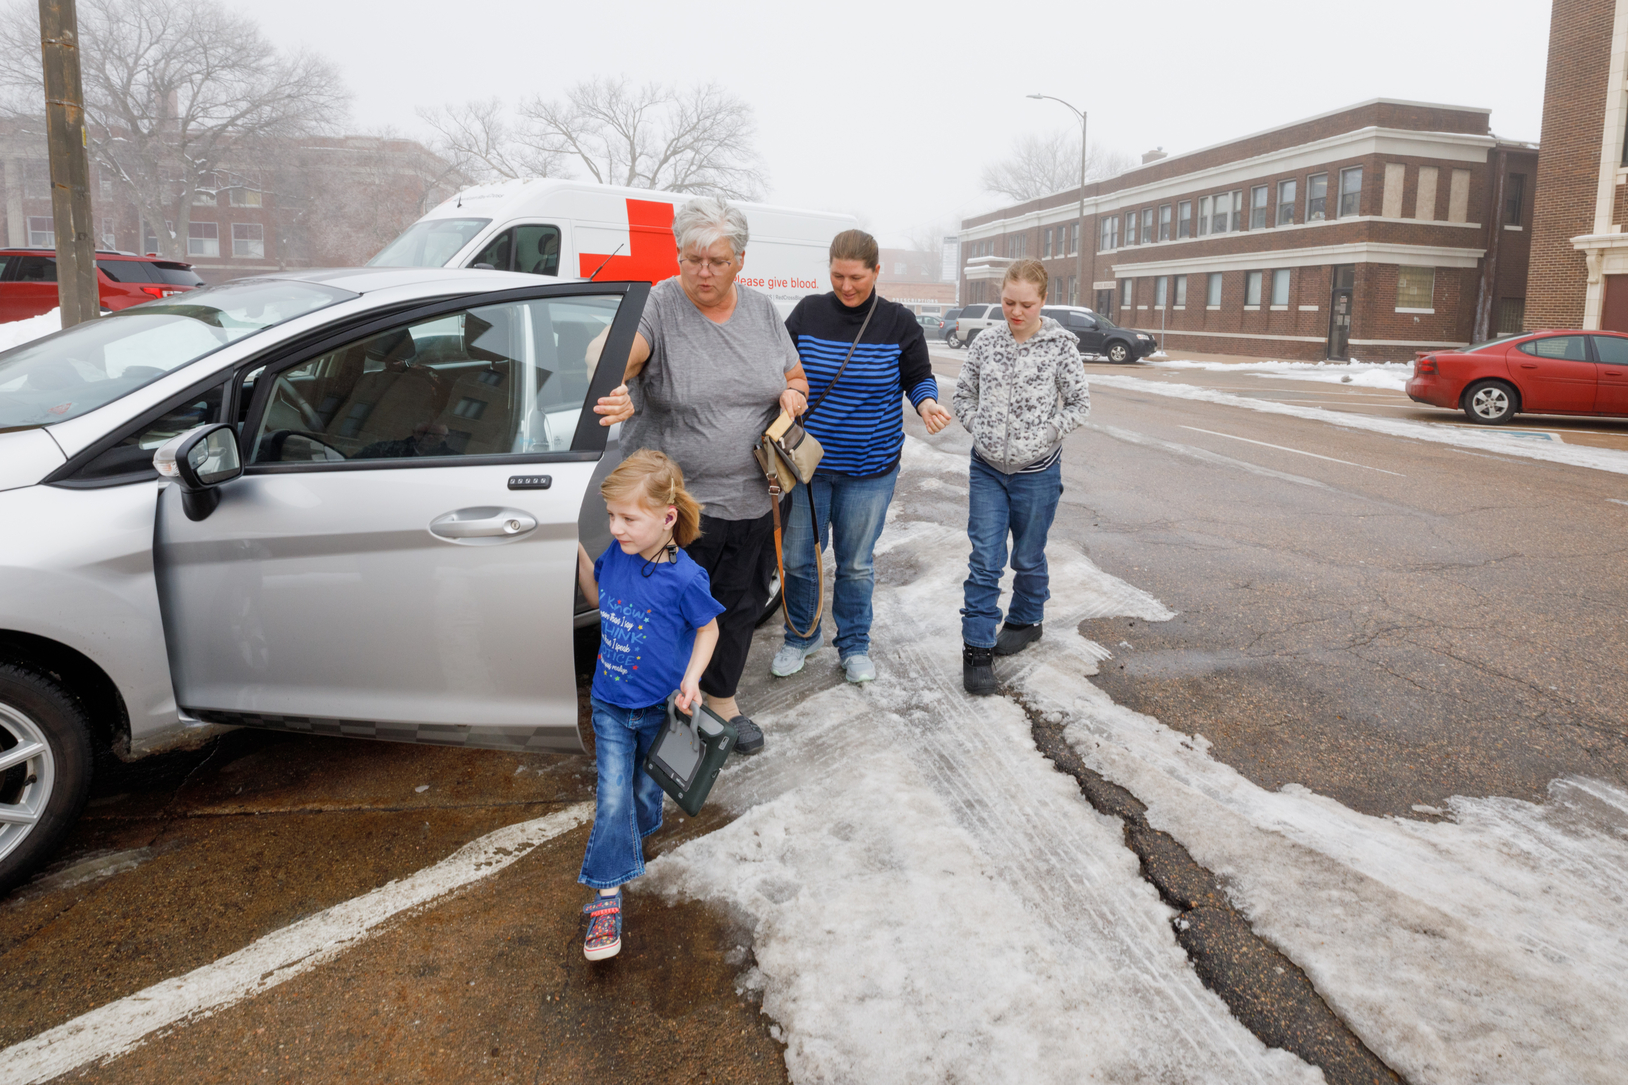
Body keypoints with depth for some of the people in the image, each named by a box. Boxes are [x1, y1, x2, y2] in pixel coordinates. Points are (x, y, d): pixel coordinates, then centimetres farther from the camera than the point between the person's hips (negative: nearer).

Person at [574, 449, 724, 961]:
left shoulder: (685, 578, -23)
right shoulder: (617, 556, -10)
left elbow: (708, 629, -8)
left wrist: (691, 679, -20)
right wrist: (578, 554, 0)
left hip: (660, 708, -2)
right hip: (609, 705, 3)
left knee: (644, 791, 18)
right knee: (612, 797, -3)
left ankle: (630, 839, 50)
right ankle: (607, 898, 4)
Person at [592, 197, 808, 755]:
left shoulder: (761, 309, 5)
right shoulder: (659, 304, -11)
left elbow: (796, 377, 16)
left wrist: (792, 394, -8)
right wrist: (614, 391, -53)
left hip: (750, 498, 5)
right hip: (675, 499, -5)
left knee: (739, 604, 19)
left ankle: (721, 699, 40)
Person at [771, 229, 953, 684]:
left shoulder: (899, 322, -2)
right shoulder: (808, 313, -1)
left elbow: (920, 378, 6)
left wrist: (926, 403, -16)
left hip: (869, 468, -1)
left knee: (856, 564, 11)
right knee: (798, 558, 8)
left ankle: (854, 646, 29)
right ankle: (801, 636, 31)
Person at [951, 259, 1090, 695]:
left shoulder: (1060, 345, -8)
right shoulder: (986, 342, -1)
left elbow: (1079, 403, -1)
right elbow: (963, 394, 10)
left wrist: (1044, 437, -11)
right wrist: (979, 429, -4)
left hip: (1037, 472, -1)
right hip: (987, 468, 2)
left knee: (1028, 557, 14)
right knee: (984, 561, -1)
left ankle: (1026, 621, 38)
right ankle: (978, 647, 3)